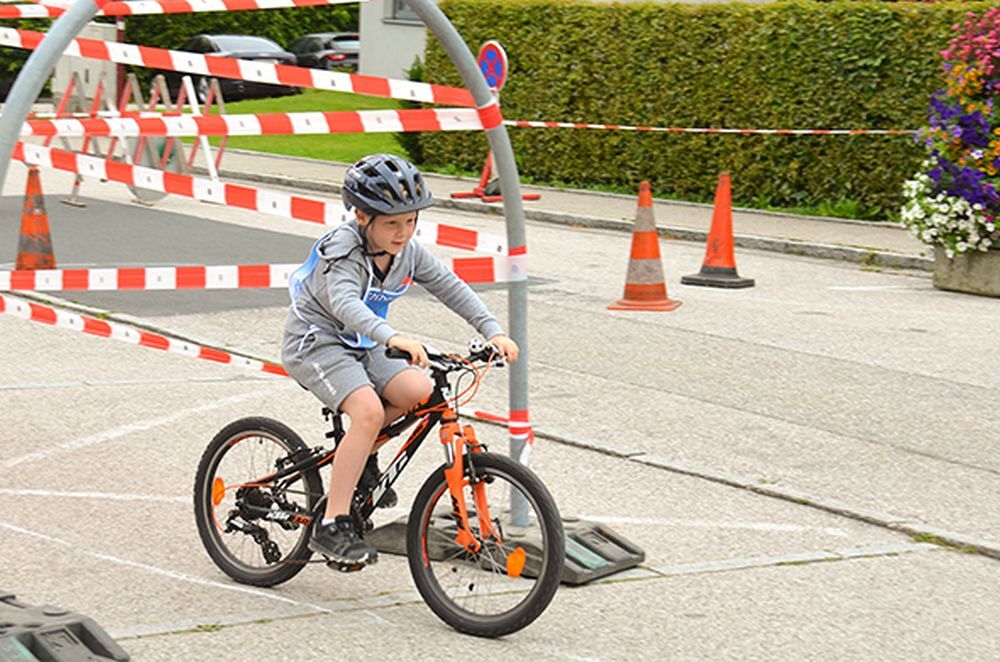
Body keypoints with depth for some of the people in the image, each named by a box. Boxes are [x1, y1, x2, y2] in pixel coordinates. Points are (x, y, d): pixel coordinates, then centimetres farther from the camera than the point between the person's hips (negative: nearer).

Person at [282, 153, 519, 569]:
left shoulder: (407, 252, -4)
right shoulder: (343, 250, -25)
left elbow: (450, 287, 1)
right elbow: (344, 302, -43)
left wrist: (492, 331, -12)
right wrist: (392, 337, -60)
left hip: (360, 346, 7)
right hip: (315, 342, -7)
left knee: (419, 393, -17)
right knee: (369, 410, -29)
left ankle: (362, 457, 10)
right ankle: (331, 526, -25)